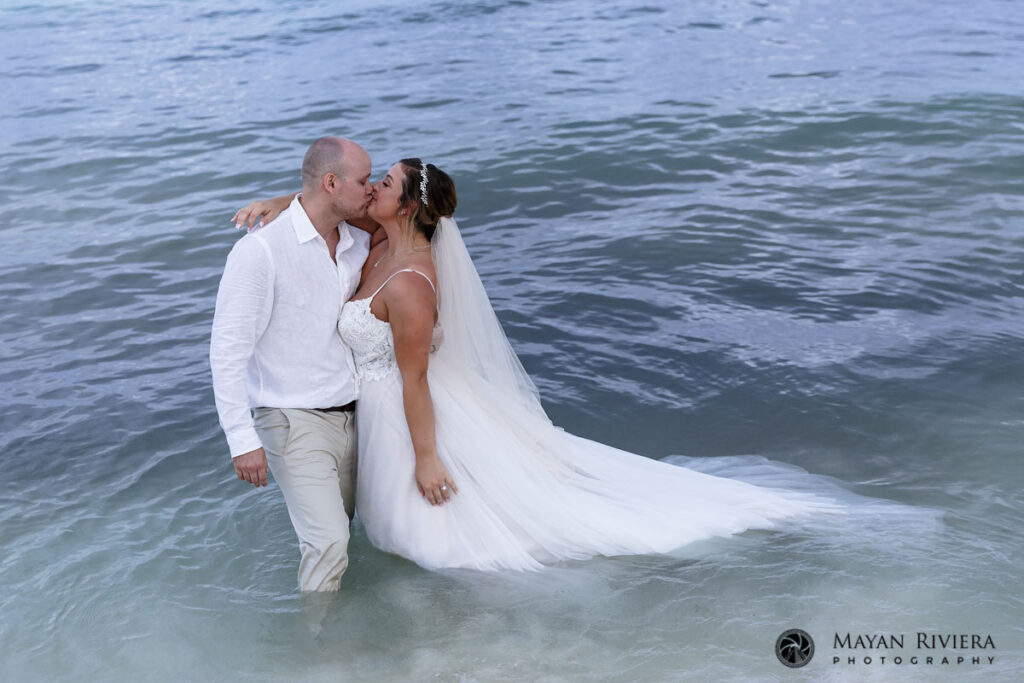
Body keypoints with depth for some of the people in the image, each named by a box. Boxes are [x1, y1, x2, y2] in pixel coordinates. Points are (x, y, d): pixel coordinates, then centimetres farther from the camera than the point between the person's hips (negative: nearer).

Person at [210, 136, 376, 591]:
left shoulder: (359, 243, 5)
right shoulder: (260, 250, -15)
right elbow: (227, 351, -16)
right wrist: (243, 440, -19)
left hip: (350, 417, 7)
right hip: (296, 422, -7)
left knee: (336, 532, 14)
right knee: (329, 544, -13)